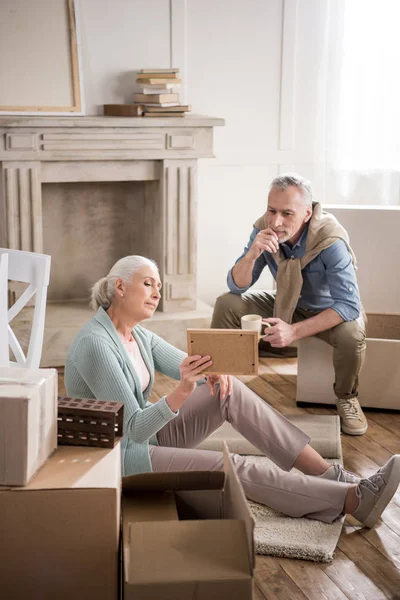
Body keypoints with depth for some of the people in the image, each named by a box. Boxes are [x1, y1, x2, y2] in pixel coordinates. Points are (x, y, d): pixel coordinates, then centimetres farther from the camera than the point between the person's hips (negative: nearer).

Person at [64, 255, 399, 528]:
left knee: (230, 391, -9)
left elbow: (191, 370, 7)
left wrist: (213, 371, -18)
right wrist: (182, 392, -40)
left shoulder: (138, 336, 5)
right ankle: (353, 499, -15)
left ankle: (329, 475, -11)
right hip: (119, 459, -8)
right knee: (233, 468, -22)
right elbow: (133, 428, -25)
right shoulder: (96, 344, -23)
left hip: (145, 436, 9)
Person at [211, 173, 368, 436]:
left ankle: (346, 397, -4)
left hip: (331, 310, -4)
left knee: (351, 333, -36)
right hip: (287, 304, 4)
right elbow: (237, 287, -15)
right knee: (226, 305, -13)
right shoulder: (264, 229, -18)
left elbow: (349, 305, -35)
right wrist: (252, 255, -36)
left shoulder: (330, 240, -32)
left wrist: (295, 331, -43)